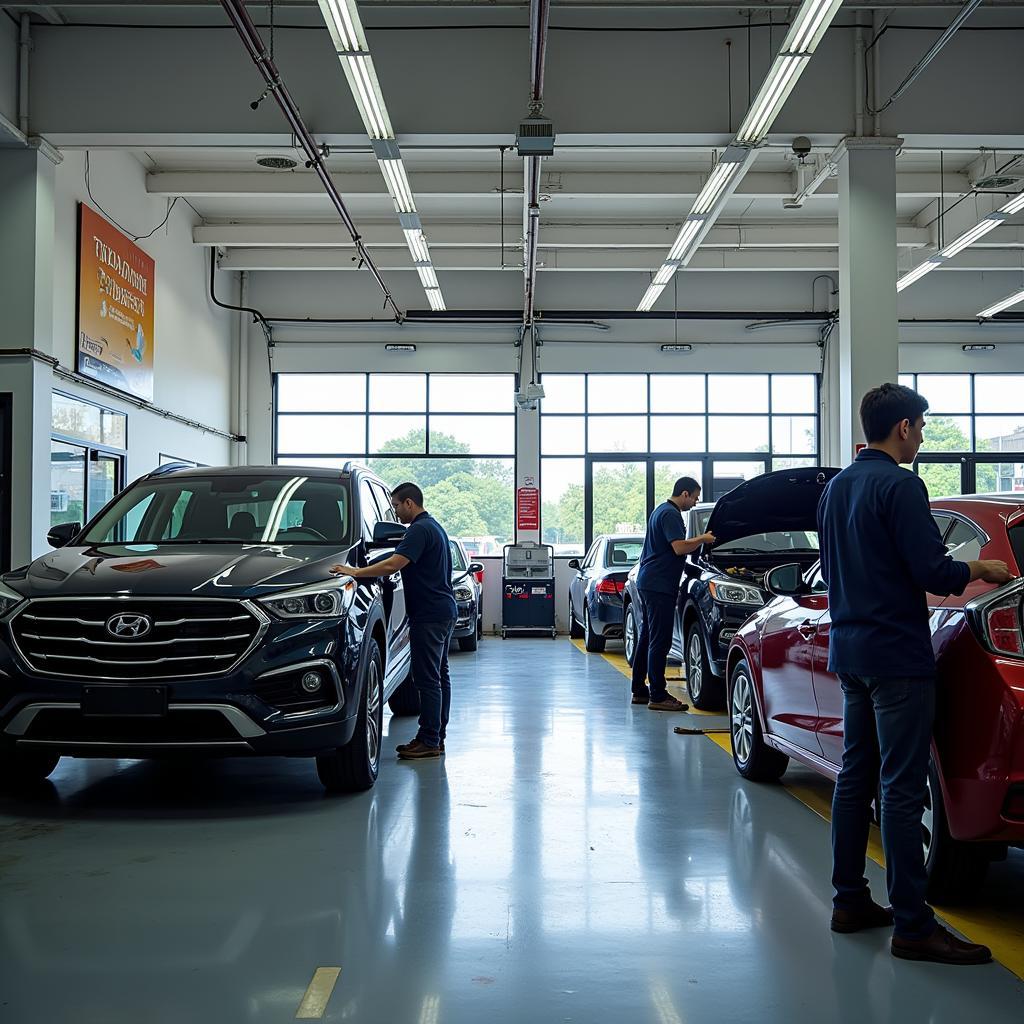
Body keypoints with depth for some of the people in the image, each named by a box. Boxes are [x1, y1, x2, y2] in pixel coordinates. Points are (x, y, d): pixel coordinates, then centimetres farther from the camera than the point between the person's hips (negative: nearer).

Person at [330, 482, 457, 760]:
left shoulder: (419, 530, -15)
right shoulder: (434, 526, 18)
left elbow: (393, 565, -25)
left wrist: (355, 572, -20)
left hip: (429, 615, -11)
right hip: (444, 611, 11)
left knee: (428, 679, -7)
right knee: (439, 676, 12)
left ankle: (429, 741, -4)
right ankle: (436, 737, 17)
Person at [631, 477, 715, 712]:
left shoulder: (661, 510, 20)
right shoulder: (671, 514, -13)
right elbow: (679, 548, -22)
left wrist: (698, 542, 22)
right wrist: (703, 539, -10)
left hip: (647, 583, 11)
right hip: (659, 585, -11)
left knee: (647, 638, 14)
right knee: (660, 641, -8)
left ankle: (639, 690, 20)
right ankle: (658, 697, -7)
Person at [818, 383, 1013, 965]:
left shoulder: (838, 487, 13)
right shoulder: (900, 486, -15)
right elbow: (933, 572, -20)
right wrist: (979, 570, -1)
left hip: (851, 650, 9)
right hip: (897, 655, -9)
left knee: (856, 777, 13)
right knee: (902, 789, -6)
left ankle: (850, 901, 20)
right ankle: (912, 925, -2)